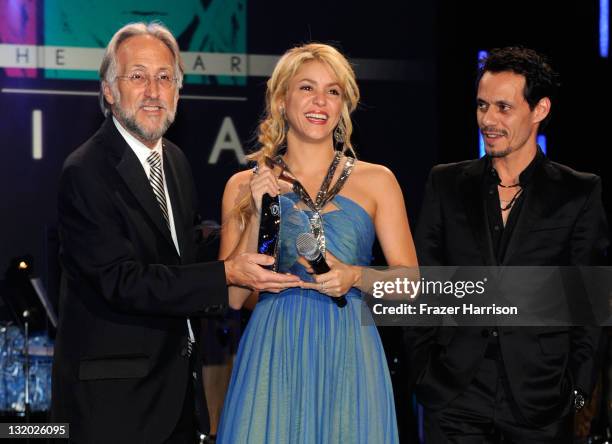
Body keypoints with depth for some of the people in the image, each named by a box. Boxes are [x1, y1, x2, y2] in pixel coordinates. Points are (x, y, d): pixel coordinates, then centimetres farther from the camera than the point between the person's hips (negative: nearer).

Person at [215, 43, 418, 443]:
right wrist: (257, 216, -7)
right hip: (274, 355, 0)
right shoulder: (245, 185, 6)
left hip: (349, 354, 0)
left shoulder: (376, 181, 5)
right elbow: (231, 295, 2)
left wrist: (356, 276, -14)